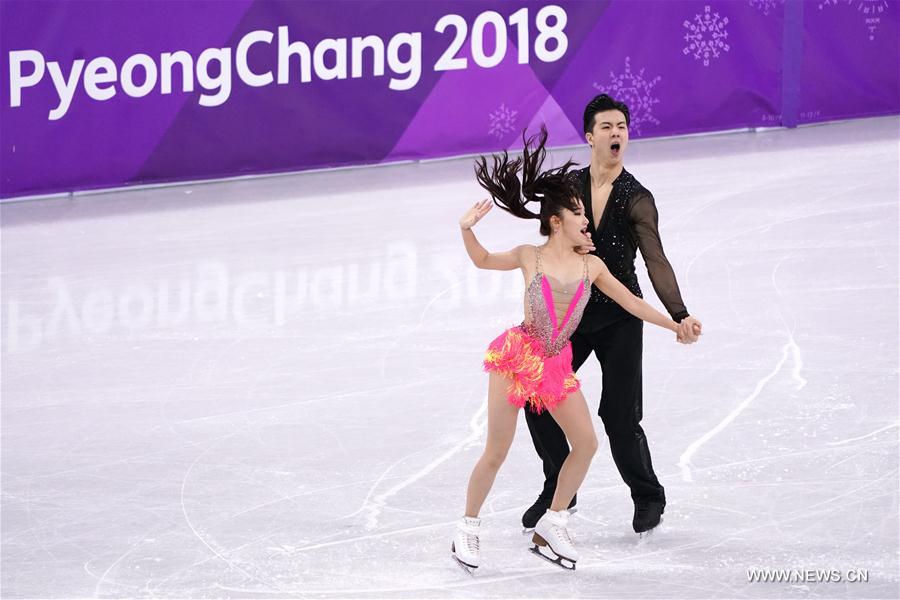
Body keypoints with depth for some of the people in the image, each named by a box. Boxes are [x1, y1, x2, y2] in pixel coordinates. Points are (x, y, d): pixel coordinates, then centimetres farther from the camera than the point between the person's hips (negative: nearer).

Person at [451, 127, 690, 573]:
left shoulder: (590, 266, 4)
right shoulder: (530, 257, -4)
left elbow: (629, 301, 14)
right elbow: (483, 260, 12)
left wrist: (674, 325, 17)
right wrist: (467, 229, -6)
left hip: (557, 366, 5)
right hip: (517, 357, -4)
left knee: (586, 443, 0)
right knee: (497, 451, -4)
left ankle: (551, 526, 13)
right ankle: (467, 529, 11)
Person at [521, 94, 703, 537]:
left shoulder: (637, 200, -10)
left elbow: (657, 263, -19)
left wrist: (680, 317, -32)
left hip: (619, 317, -3)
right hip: (572, 312, 3)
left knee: (620, 417, -7)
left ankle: (648, 497, 16)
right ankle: (559, 490, 17)